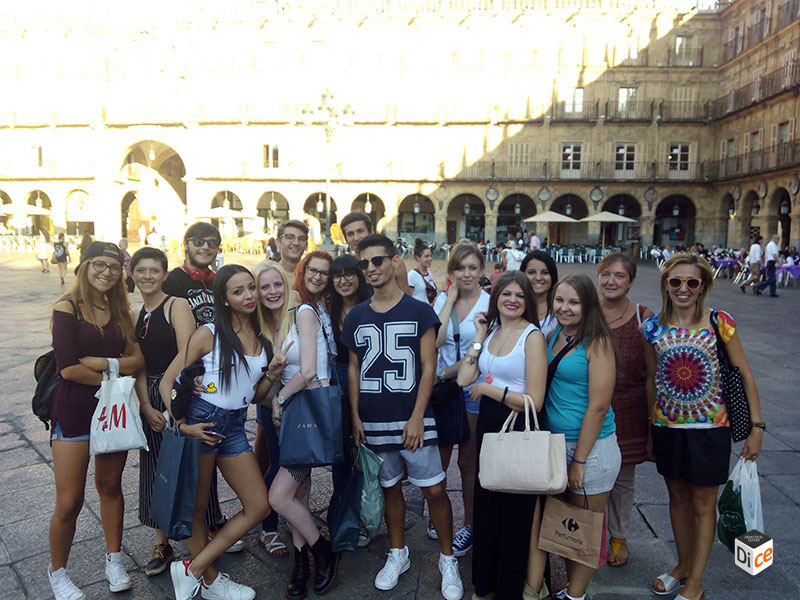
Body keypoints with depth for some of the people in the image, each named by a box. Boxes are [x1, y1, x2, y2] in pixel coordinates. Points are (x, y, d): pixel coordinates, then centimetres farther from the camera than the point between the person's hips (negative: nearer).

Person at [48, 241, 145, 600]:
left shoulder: (119, 311, 7)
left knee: (110, 486, 15)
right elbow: (68, 369, -18)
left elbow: (138, 358, -4)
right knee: (69, 503, 3)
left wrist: (104, 363, -19)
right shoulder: (67, 308, -9)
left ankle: (114, 560, 32)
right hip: (74, 412, -4)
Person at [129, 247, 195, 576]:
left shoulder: (177, 305, -9)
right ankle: (162, 544, 29)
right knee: (155, 472, 13)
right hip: (150, 399, 6)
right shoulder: (135, 316, 10)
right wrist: (146, 406, -6)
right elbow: (138, 367, 6)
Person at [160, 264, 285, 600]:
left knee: (258, 506, 5)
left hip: (235, 427, 6)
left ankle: (193, 569, 16)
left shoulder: (262, 339, 7)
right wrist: (182, 425, -16)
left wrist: (272, 375, -4)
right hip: (200, 422, -6)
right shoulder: (209, 334, -8)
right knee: (197, 509, 8)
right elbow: (167, 380, -7)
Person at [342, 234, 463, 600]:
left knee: (434, 490, 0)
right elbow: (353, 369, 11)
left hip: (412, 420, -3)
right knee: (390, 487, 15)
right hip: (373, 423, 3)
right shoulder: (356, 317, 6)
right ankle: (397, 554, 33)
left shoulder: (419, 311, -4)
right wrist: (355, 416, 4)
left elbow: (428, 368, -6)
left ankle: (447, 560, 20)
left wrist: (417, 417, -12)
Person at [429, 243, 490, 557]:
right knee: (438, 457, 11)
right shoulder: (442, 299, 3)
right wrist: (451, 298, -9)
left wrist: (444, 373, -12)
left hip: (474, 390, -3)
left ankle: (470, 525, 27)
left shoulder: (490, 304, -8)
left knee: (469, 462, 9)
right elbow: (436, 340, -12)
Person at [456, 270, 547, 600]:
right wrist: (479, 337, -6)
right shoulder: (490, 332, 5)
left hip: (519, 431, -6)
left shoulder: (532, 336, -15)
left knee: (516, 513, 11)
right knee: (486, 507, 20)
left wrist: (487, 388, -13)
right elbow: (463, 378, -6)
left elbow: (534, 401, -21)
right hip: (487, 425, 6)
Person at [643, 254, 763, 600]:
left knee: (702, 505, 9)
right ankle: (683, 565, 37)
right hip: (667, 425, 3)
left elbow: (744, 374, -5)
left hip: (709, 425, -3)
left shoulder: (719, 322, -9)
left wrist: (756, 427, -8)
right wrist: (650, 424, 13)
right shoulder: (653, 327, -1)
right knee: (678, 497, 17)